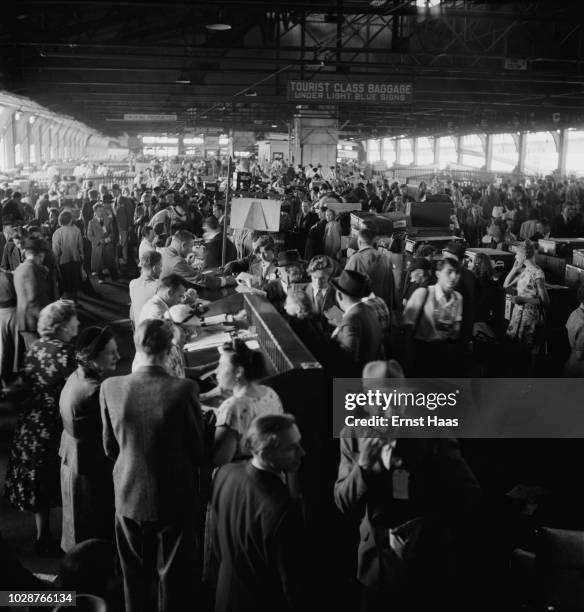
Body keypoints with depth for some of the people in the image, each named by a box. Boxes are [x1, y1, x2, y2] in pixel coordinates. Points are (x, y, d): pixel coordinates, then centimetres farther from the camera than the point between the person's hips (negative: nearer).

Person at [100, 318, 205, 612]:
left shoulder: (110, 387, -14)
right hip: (175, 497, -3)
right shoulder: (184, 389, -22)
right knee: (174, 577, 16)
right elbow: (198, 448, -10)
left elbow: (110, 447, -1)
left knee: (135, 576, 22)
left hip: (129, 496, 3)